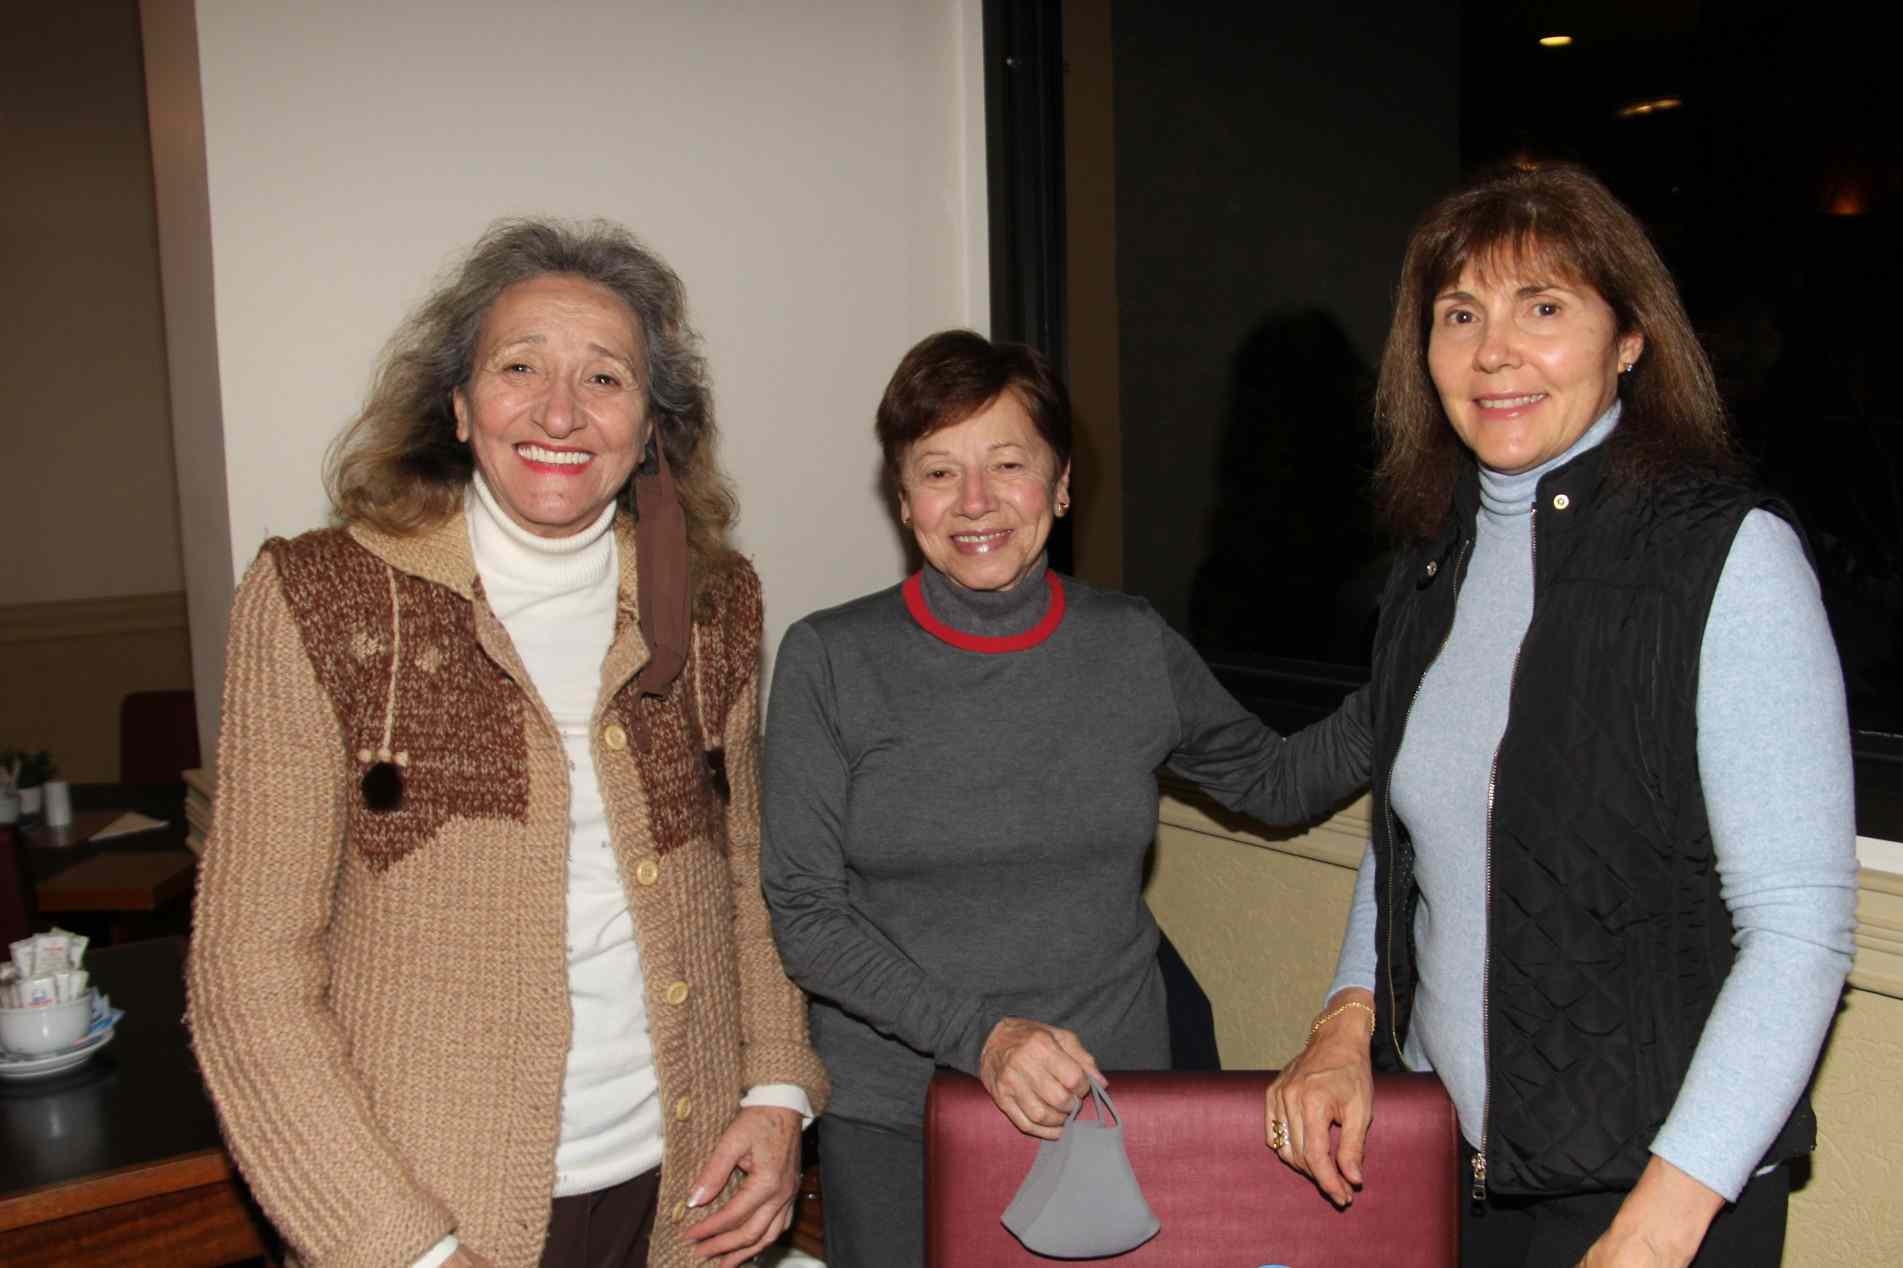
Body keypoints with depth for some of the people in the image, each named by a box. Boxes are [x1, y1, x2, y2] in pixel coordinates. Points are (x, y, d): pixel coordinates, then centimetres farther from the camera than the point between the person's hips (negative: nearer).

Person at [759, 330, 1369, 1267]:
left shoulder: (1133, 646, -2)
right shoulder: (830, 660, -8)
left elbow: (1273, 781, 13)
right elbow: (804, 912, -8)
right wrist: (978, 1033, -19)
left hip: (1107, 1095, 2)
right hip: (890, 1117, -1)